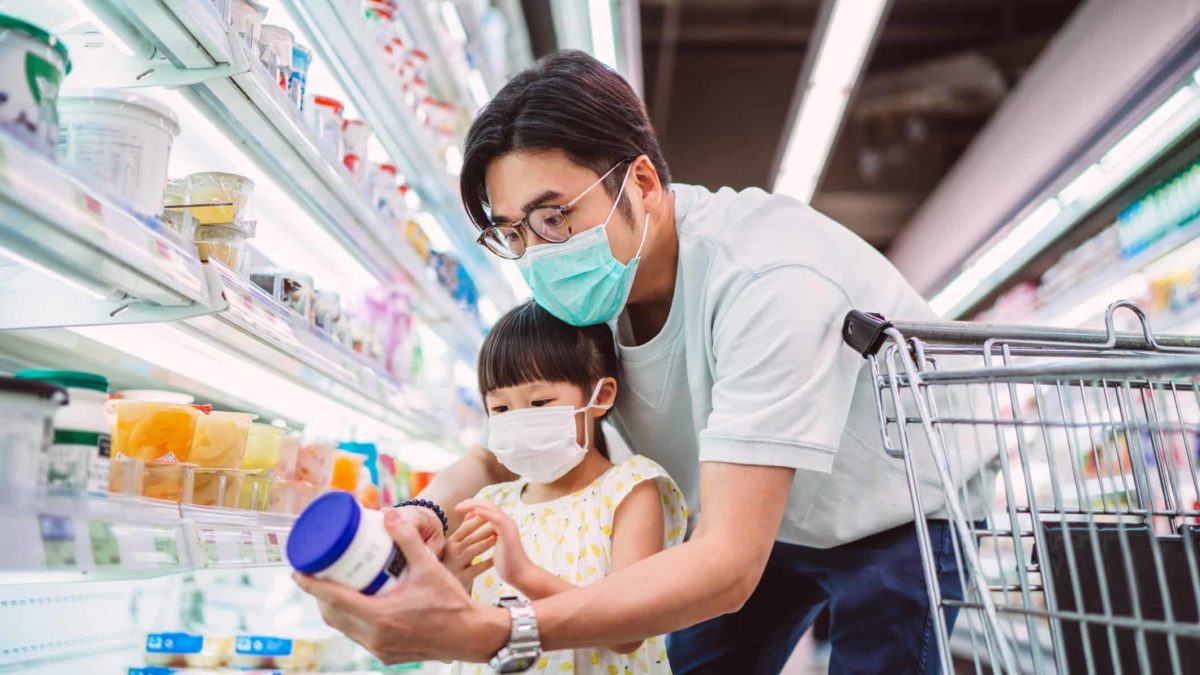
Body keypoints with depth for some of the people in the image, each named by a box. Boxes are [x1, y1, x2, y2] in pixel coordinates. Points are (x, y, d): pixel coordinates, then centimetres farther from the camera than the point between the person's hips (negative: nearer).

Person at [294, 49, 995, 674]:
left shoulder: (767, 282, -38)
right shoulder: (586, 298, -15)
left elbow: (729, 564, -42)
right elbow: (496, 455, -8)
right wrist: (425, 516, -32)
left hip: (898, 512, -5)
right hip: (757, 513, 5)